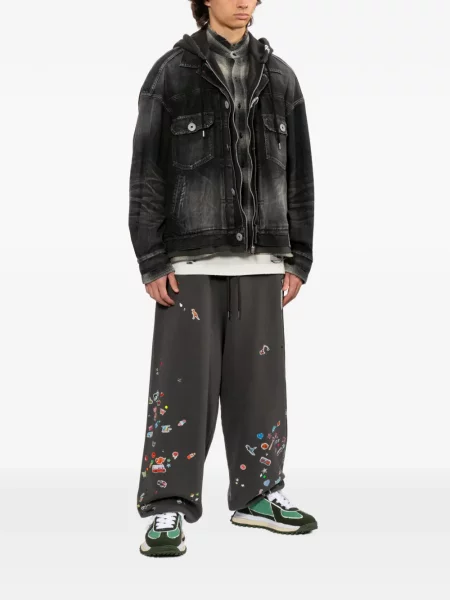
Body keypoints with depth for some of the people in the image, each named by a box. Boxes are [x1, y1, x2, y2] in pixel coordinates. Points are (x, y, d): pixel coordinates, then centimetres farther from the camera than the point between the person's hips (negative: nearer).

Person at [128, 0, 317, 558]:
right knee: (184, 383, -4)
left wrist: (298, 257, 8)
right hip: (191, 261, -3)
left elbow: (298, 173, 13)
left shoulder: (280, 77, 13)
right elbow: (146, 173, -1)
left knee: (259, 380, 8)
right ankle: (167, 509, 7)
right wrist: (152, 261, -7)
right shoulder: (172, 73, 3)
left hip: (262, 260, 4)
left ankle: (258, 495, 23)